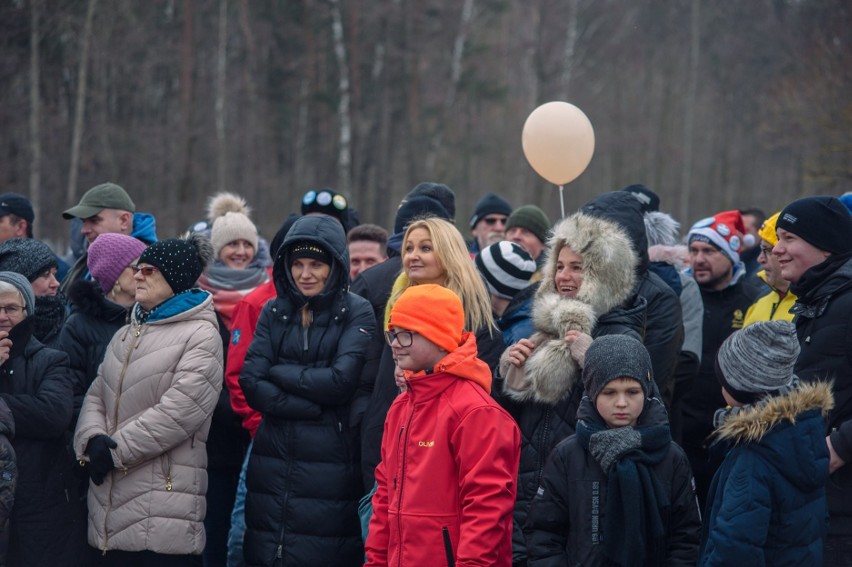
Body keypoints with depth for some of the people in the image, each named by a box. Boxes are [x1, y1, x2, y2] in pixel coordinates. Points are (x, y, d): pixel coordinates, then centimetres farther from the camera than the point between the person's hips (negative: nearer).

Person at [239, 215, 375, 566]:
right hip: (272, 462, 4)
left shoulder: (357, 313, -1)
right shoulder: (274, 312, 10)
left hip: (331, 464, -4)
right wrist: (313, 404, -12)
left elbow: (341, 381, -13)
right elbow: (251, 383, -2)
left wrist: (278, 372, -4)